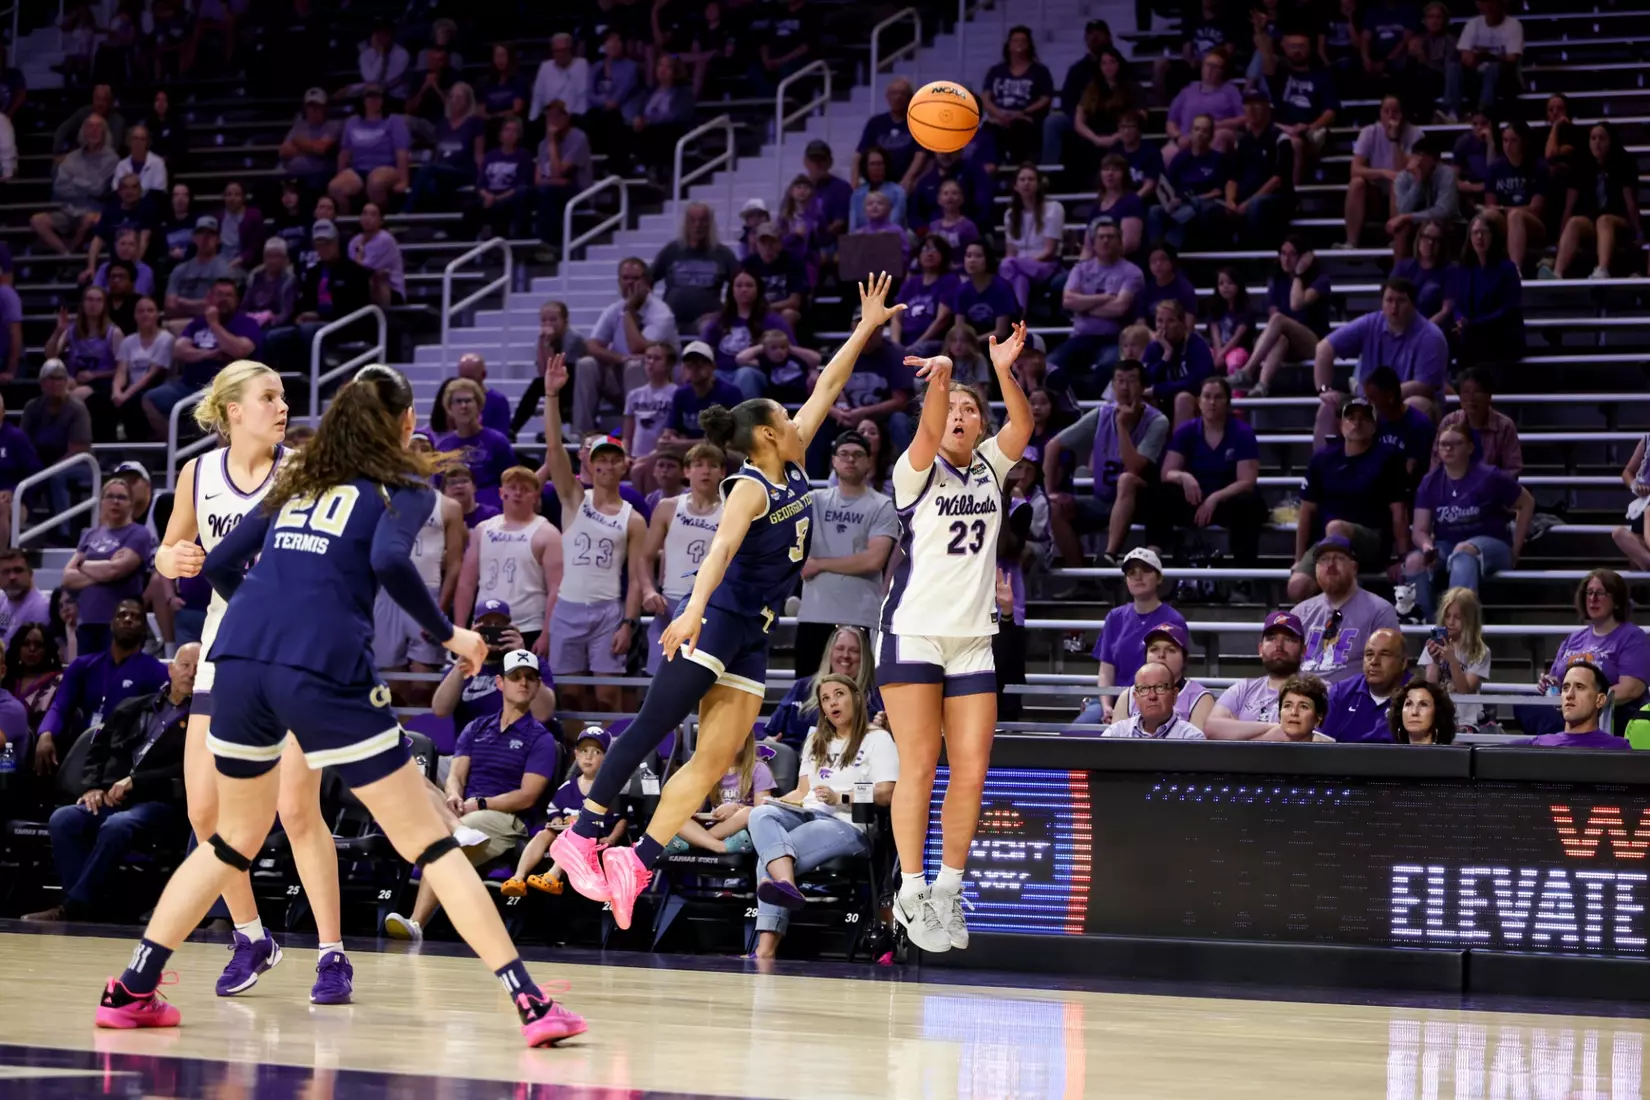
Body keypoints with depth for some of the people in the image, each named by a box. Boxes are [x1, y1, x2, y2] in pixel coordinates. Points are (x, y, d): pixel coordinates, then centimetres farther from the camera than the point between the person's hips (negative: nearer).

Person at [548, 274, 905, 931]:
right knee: (649, 730, -9)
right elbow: (722, 547, -29)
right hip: (714, 621, -8)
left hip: (751, 636, 8)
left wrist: (867, 328, 19)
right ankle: (582, 837, -10)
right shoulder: (750, 486, -12)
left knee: (716, 762, -1)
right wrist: (694, 611, -44)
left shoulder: (792, 470, 11)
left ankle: (636, 864, -5)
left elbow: (827, 389, 18)